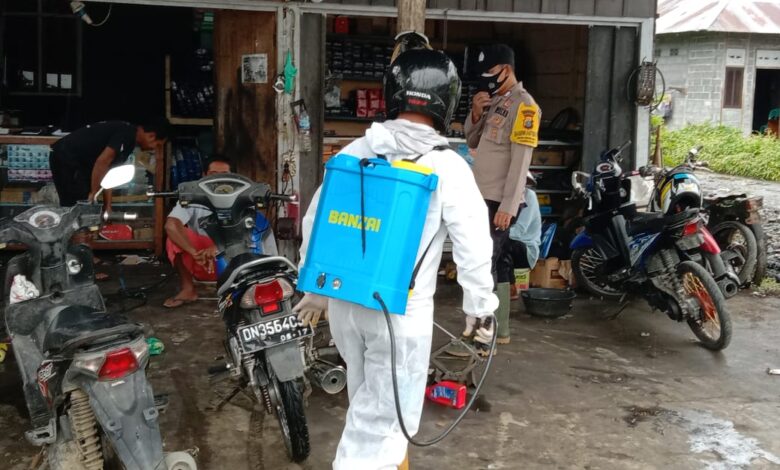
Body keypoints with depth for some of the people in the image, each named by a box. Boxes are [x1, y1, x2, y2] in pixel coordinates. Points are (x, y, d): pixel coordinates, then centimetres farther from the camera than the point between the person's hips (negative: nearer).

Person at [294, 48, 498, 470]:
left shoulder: (354, 152, 2)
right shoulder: (446, 166, -11)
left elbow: (315, 221, 7)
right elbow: (473, 244, -10)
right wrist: (480, 307, 3)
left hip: (344, 303, 6)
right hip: (401, 311, -5)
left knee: (369, 402, 26)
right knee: (383, 418, 6)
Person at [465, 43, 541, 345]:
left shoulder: (523, 105, -12)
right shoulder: (495, 100, 15)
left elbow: (521, 161, -19)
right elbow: (472, 142, 19)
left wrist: (508, 206, -23)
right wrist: (475, 114, 0)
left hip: (499, 201, -9)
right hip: (483, 197, 9)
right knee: (496, 263, 13)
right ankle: (498, 329, 21)